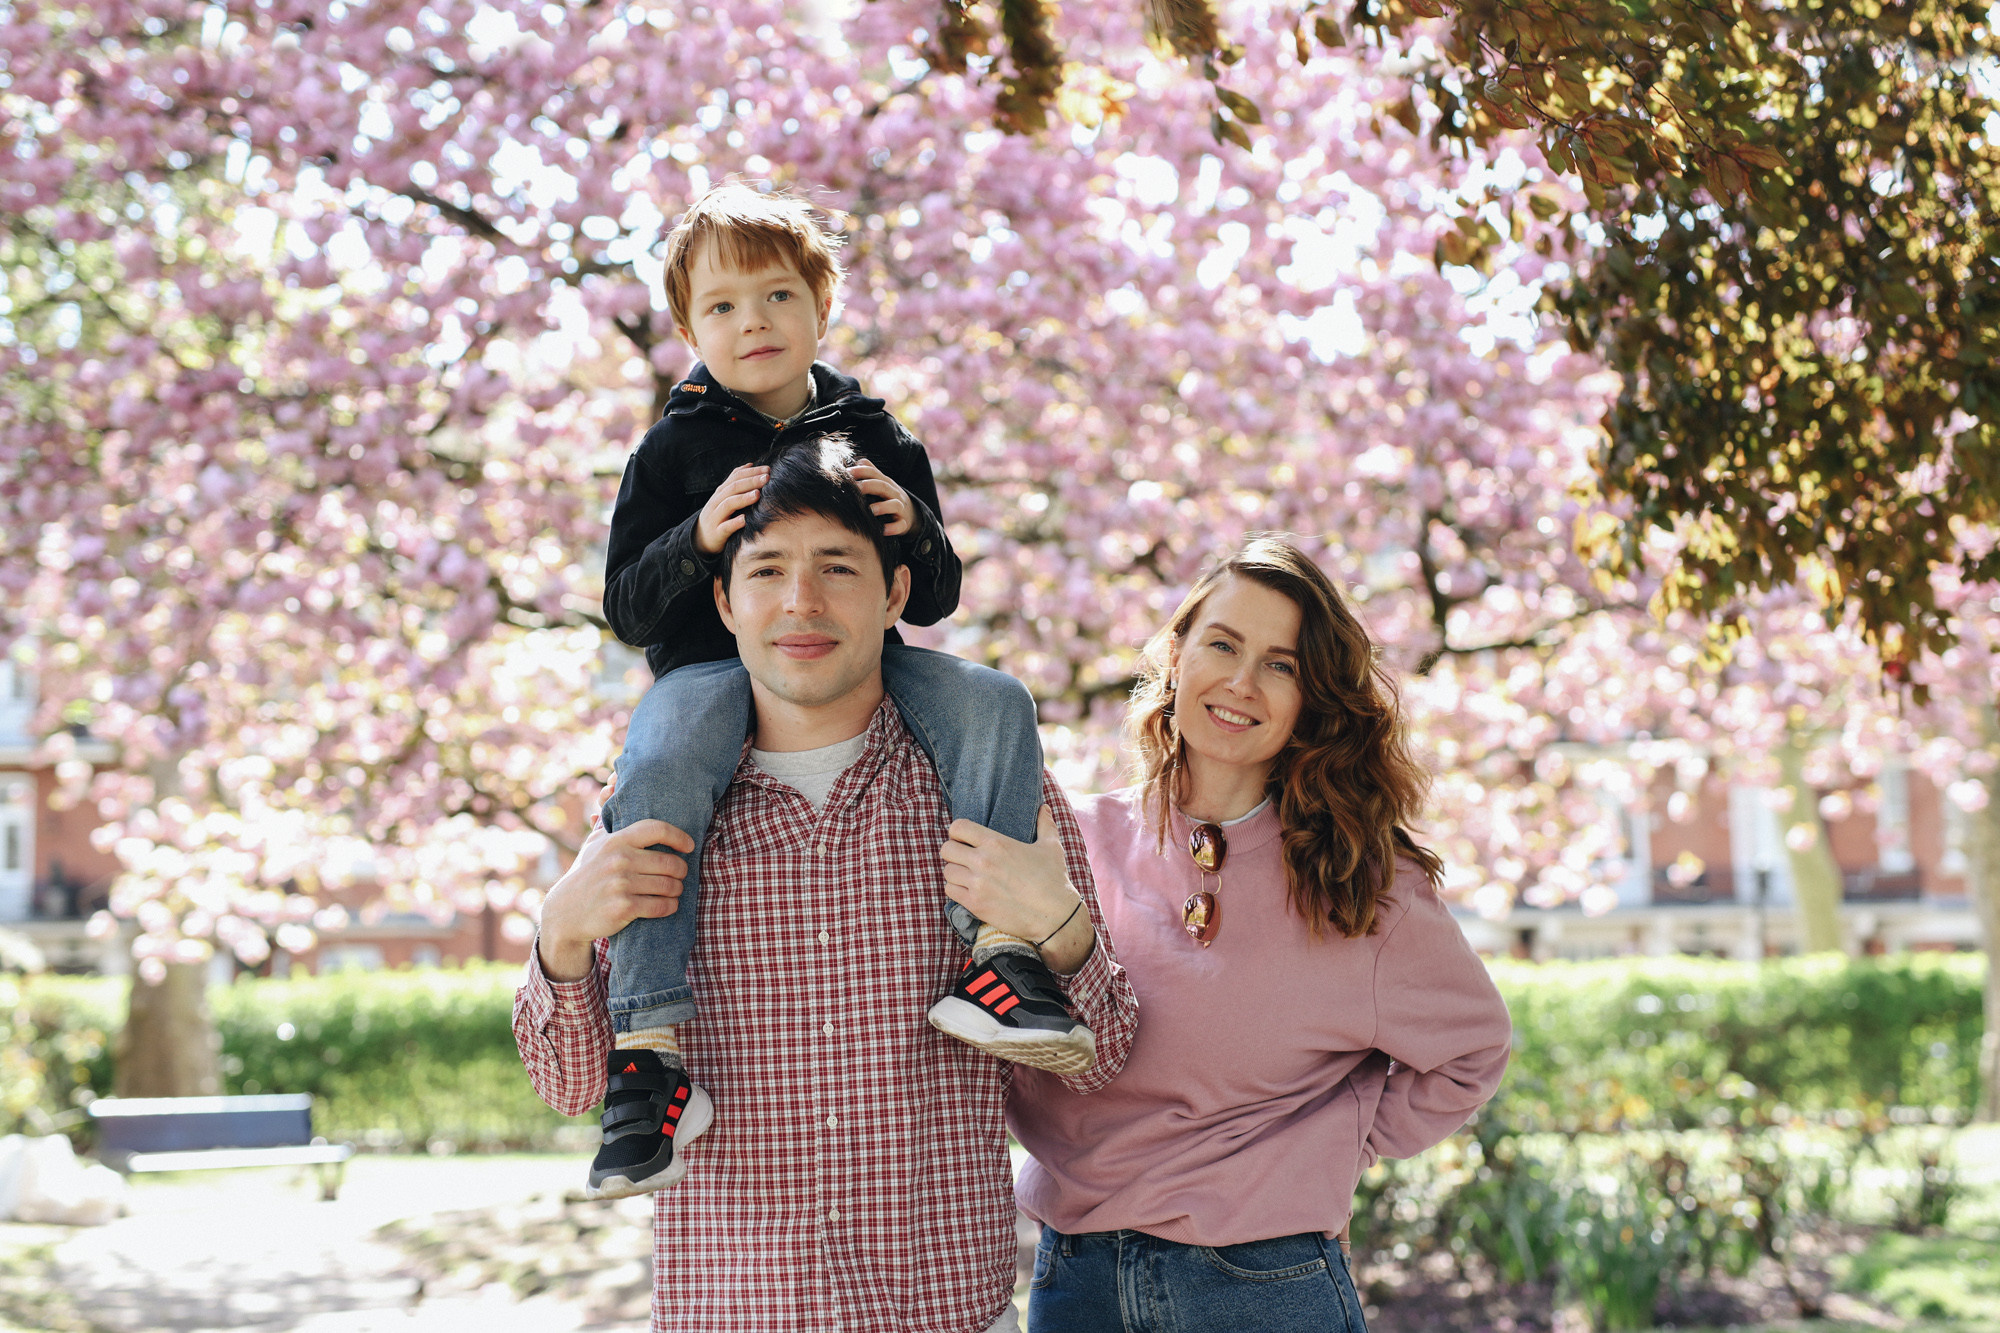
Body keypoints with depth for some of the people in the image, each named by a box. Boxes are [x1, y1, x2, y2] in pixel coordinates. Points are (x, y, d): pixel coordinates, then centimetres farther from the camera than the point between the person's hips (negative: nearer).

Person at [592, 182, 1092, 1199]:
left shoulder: (876, 442, 14)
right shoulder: (677, 448, 8)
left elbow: (935, 600, 15)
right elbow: (628, 609, 4)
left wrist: (915, 532, -8)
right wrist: (696, 540, -15)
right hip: (714, 663, -3)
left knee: (992, 705, -25)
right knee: (659, 769, -37)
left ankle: (992, 957, -32)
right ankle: (648, 1043, -38)